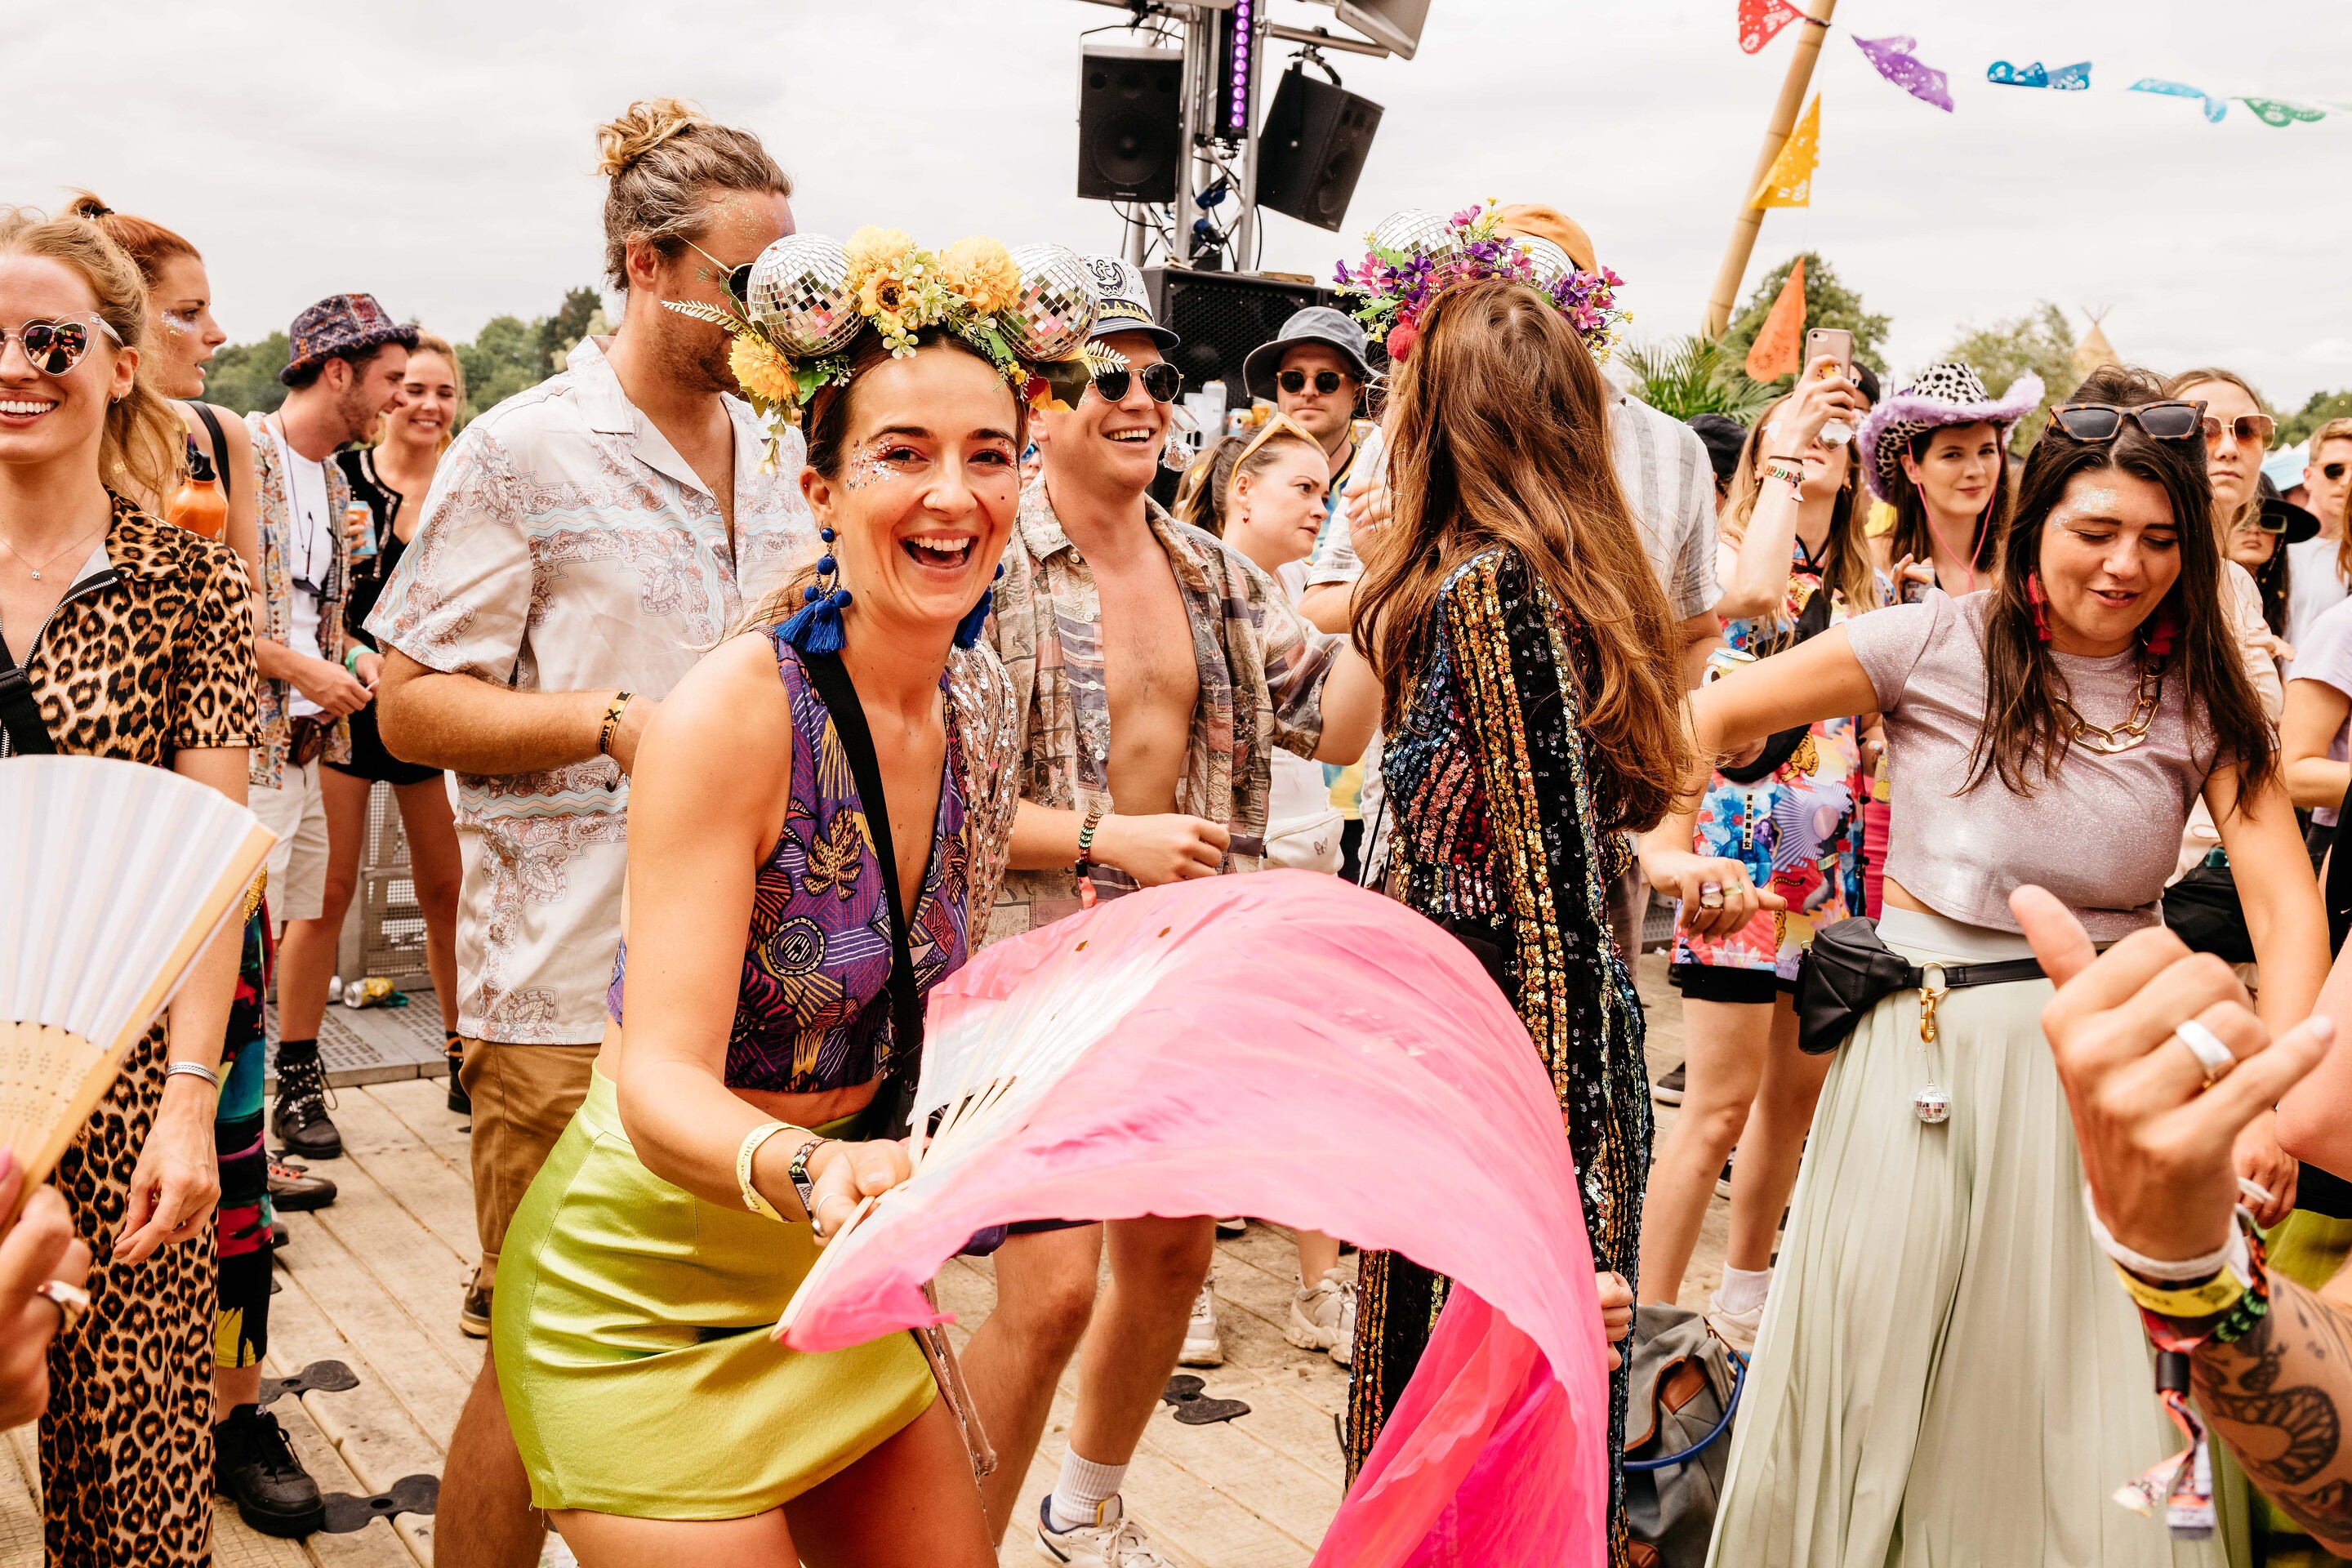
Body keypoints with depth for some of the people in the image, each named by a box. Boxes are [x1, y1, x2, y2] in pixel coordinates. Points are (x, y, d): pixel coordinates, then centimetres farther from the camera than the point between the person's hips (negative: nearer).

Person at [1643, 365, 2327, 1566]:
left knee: (2104, 1405, 6)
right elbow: (1714, 716, -2)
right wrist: (1665, 849, -18)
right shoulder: (1940, 641, -4)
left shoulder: (2202, 696, 3)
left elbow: (2286, 906, -6)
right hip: (1928, 1051, -2)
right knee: (1881, 1373, 9)